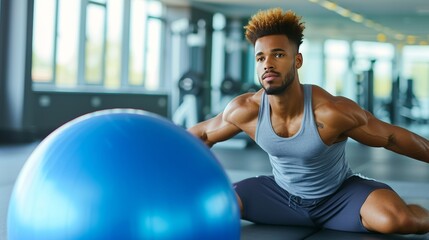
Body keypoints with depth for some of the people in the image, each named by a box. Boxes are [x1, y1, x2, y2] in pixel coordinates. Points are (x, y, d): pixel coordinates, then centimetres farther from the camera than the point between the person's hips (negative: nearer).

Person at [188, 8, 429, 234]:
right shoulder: (245, 110, -20)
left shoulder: (332, 111, -31)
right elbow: (203, 133, 0)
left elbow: (393, 137, -17)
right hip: (283, 195, 4)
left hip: (340, 196, -4)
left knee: (396, 219, -33)